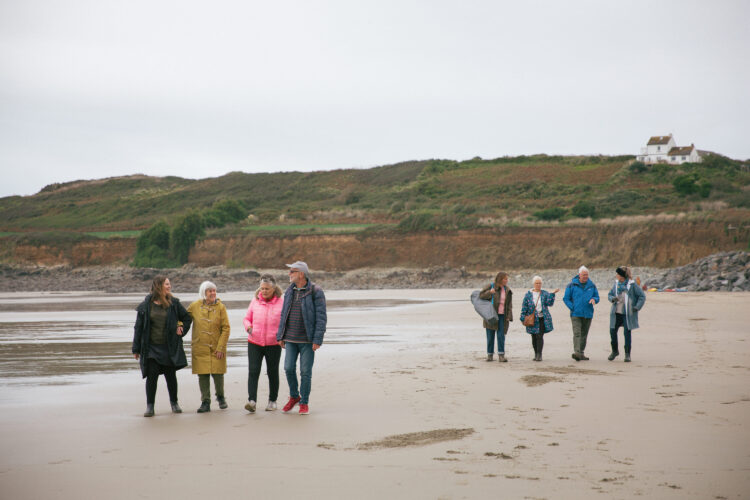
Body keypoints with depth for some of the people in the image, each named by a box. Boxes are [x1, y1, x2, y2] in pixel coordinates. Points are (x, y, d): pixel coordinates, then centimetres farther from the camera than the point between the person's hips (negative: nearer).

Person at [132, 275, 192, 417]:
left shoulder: (174, 303, 2)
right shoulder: (145, 306, -2)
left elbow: (187, 318, 17)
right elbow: (139, 327, 2)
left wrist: (181, 330, 2)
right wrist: (136, 349, 1)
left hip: (169, 347, 2)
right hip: (151, 347, -1)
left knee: (171, 375, 9)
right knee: (151, 376, -6)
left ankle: (174, 403, 26)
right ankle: (150, 406, 2)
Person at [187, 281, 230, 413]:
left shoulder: (220, 307, -3)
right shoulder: (195, 306, 1)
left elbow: (226, 328, -3)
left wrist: (221, 347, -9)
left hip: (217, 348, -1)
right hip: (200, 347, 1)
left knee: (217, 373, 0)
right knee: (203, 375, 0)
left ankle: (220, 397, 25)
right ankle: (205, 402, 9)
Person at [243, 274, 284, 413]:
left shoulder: (281, 303, -4)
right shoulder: (255, 301, 3)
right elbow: (247, 318, 12)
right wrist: (248, 326, -9)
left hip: (273, 344, -1)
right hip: (254, 343, 1)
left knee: (272, 372, 10)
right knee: (253, 371, -10)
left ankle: (272, 401, 24)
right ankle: (252, 401, -15)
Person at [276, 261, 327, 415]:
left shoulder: (316, 292, -9)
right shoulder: (289, 291, 9)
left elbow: (321, 317, -10)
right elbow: (284, 314, 15)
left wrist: (317, 340, -15)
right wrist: (280, 336, 11)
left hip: (307, 340, -5)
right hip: (291, 339, 5)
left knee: (305, 371, -1)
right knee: (289, 368, 0)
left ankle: (304, 402, 12)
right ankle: (294, 397, 21)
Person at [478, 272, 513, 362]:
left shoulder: (507, 291, 7)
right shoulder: (491, 286, -2)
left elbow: (509, 305, 9)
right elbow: (481, 295, -3)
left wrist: (509, 317, 0)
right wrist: (489, 292, -20)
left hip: (502, 316, 2)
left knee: (501, 336, -6)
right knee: (490, 336, 3)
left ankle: (501, 355, -7)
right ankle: (489, 355, 14)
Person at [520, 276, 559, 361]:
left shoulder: (545, 293, 6)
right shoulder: (528, 295, 5)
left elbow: (550, 303, -7)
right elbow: (524, 307, 4)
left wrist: (552, 294, -19)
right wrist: (523, 318, -3)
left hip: (542, 319, -1)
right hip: (532, 320, 1)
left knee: (540, 336, -11)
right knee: (534, 337, 6)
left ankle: (539, 355, -11)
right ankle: (536, 354, 20)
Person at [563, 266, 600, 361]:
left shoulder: (592, 285, 9)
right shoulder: (572, 285, 0)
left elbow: (597, 297, 15)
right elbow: (566, 298, 2)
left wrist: (594, 299, -9)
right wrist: (572, 308, -8)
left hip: (588, 314, 4)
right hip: (576, 314, -4)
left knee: (584, 334, 10)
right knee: (577, 333, -16)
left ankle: (581, 353, 17)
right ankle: (576, 352, -25)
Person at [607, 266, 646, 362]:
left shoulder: (632, 285, -7)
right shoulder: (616, 284, 7)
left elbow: (642, 296, -3)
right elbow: (609, 294, 16)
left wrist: (637, 307, -15)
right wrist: (612, 299, -7)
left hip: (628, 314, -5)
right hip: (616, 313, 5)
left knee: (627, 333, -3)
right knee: (612, 331, 3)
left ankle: (627, 354, 7)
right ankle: (615, 351, 24)